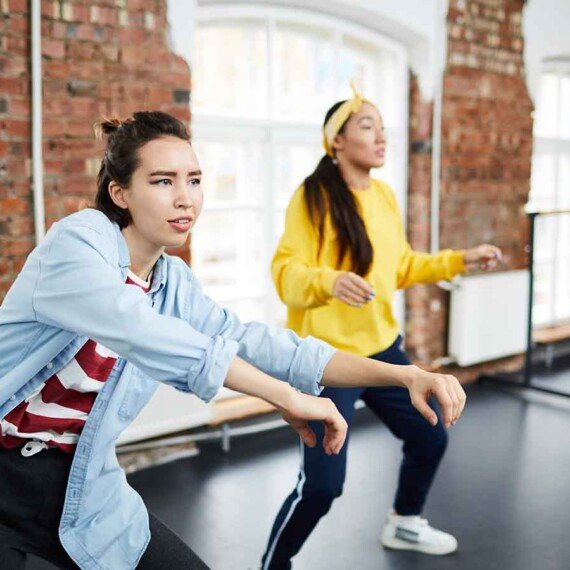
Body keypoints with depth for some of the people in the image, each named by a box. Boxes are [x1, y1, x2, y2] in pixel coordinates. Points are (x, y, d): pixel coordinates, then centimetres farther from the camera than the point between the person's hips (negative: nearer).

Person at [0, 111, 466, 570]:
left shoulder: (174, 286, 1)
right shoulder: (74, 243, -19)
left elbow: (258, 344, -7)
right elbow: (145, 335, -34)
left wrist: (404, 373, -16)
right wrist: (289, 397, -35)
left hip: (79, 486, 6)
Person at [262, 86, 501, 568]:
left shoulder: (385, 196, 6)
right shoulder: (312, 197, -15)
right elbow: (286, 273, -22)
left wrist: (460, 260, 15)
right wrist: (329, 280, -40)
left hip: (381, 347, 8)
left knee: (430, 438, 21)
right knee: (322, 484, -10)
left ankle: (403, 524, 49)